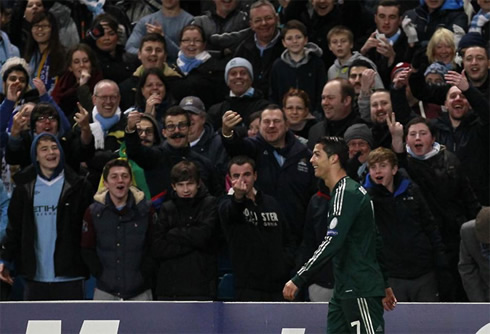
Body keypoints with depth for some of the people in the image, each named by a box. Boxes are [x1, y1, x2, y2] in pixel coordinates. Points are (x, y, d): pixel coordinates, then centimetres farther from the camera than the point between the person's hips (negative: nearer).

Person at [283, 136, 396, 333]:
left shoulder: (345, 193, -14)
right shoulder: (344, 190, 18)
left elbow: (332, 243, -23)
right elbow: (371, 243, 23)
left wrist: (298, 280, -23)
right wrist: (383, 285, 28)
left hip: (360, 291, -10)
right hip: (345, 290, 10)